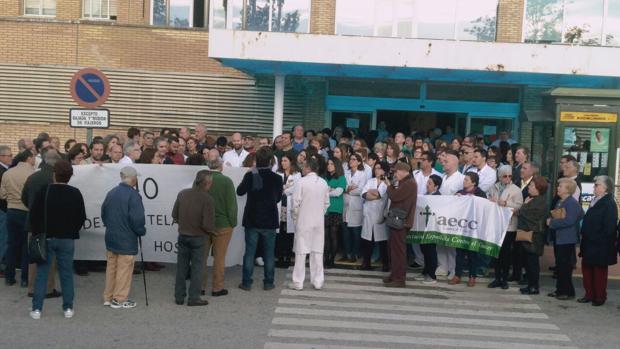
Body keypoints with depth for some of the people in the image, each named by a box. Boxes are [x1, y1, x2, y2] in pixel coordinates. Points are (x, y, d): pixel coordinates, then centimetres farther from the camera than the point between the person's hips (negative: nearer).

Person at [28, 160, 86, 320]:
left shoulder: (43, 191, -8)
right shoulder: (75, 193, -5)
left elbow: (33, 215, -5)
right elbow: (82, 217, 0)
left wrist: (37, 232, 8)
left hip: (46, 238, -1)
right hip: (67, 239, 1)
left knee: (42, 273, 6)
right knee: (66, 273, 7)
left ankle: (37, 308, 7)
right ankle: (68, 308, 10)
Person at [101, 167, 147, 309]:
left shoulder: (111, 193, 5)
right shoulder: (133, 195, -18)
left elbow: (103, 213, 13)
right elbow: (137, 218, -21)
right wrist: (141, 231, -4)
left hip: (110, 237, 7)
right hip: (126, 240, -7)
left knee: (111, 266, 16)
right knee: (124, 269, 3)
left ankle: (108, 297, 24)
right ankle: (119, 299, 9)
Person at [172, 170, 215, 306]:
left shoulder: (182, 194, -4)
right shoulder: (207, 199, -19)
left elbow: (174, 215, 4)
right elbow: (208, 224, -21)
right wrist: (212, 230, 0)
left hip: (183, 235, 5)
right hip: (198, 237, -4)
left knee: (182, 267, 15)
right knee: (197, 267, 8)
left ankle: (179, 296, 22)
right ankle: (194, 298, 11)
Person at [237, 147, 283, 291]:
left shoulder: (250, 175, -10)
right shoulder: (277, 178, -7)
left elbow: (240, 191, 4)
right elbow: (278, 198, 6)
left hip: (252, 220, 0)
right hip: (270, 220, 0)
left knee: (249, 252, 6)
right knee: (269, 253, 9)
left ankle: (246, 283, 9)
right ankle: (268, 283, 12)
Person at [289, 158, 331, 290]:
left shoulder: (301, 182, -12)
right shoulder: (323, 183, 3)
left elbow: (296, 202, -11)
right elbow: (326, 203, 6)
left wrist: (295, 216, 4)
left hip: (303, 221, -4)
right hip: (319, 221, 4)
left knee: (301, 252, 1)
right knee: (317, 251, 7)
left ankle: (298, 282, 4)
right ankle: (318, 281, 11)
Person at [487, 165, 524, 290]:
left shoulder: (516, 190, -3)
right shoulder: (494, 188, 10)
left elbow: (519, 206, -12)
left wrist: (506, 204, -19)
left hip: (509, 225, -4)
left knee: (506, 253, 2)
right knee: (496, 252, 7)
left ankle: (504, 279, 13)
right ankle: (497, 278, 16)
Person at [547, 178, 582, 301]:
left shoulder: (572, 203, -16)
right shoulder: (560, 202, 13)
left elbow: (569, 221, -25)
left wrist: (552, 222, -18)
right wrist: (551, 220, 1)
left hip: (567, 240, -9)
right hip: (559, 238, 9)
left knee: (565, 266, -3)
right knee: (559, 266, 14)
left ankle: (568, 292, 7)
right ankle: (560, 290, 23)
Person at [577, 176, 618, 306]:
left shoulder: (609, 204, -16)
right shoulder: (595, 201, 10)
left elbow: (609, 227, -20)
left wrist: (598, 240, -17)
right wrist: (584, 235, 9)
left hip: (600, 246, -8)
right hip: (589, 244, 8)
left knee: (599, 271, 5)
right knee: (586, 269, 13)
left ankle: (600, 297, 18)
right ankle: (589, 295, 25)